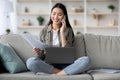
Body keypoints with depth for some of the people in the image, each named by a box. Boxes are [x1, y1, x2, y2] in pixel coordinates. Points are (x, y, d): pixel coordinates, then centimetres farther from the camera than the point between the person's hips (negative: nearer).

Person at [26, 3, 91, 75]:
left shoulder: (68, 30, 8)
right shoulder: (44, 31, 10)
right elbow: (42, 55, 10)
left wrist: (62, 32, -7)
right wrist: (39, 53, -14)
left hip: (65, 65, 0)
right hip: (48, 65, 1)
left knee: (86, 60, -28)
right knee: (30, 62, -31)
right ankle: (64, 72, -20)